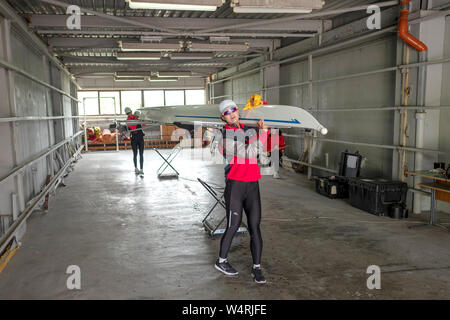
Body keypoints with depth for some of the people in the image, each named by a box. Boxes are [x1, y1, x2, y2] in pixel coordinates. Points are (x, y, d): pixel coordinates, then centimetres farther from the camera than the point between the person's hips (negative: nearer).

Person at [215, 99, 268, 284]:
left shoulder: (250, 130, 13)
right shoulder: (225, 138, -8)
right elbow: (249, 153, -15)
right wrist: (263, 131, -8)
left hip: (253, 186, 5)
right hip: (235, 185, -5)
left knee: (255, 228, 3)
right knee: (233, 226, 2)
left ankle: (256, 268, 12)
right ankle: (221, 262, 23)